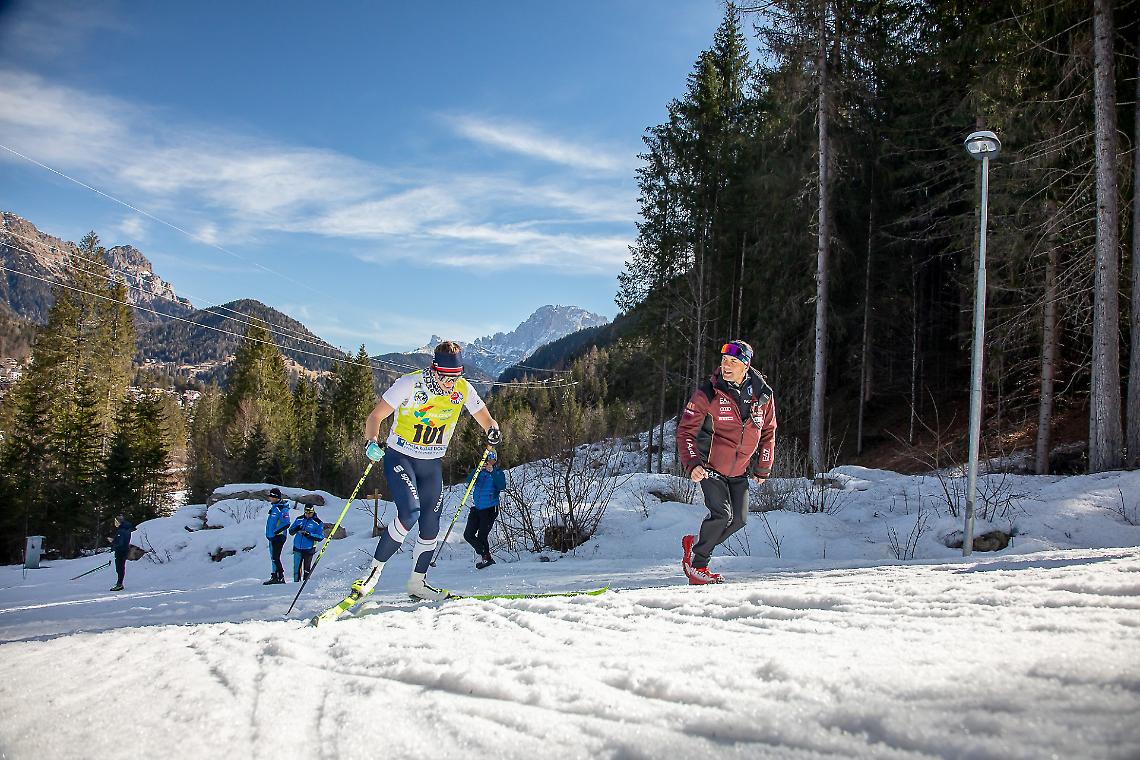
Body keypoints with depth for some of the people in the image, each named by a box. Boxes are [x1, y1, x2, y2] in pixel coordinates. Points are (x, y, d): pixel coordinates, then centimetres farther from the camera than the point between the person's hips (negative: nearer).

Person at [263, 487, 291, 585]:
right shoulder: (274, 506, 13)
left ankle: (281, 577, -7)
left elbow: (286, 524, -24)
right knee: (273, 557, 14)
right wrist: (269, 533, 21)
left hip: (278, 536, -10)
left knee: (275, 557, -11)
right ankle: (274, 576, 21)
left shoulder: (282, 508, -17)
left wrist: (275, 532, -19)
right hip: (273, 537, 10)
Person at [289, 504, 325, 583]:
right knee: (296, 568, 5)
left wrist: (310, 535, -23)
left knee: (307, 569, 6)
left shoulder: (317, 522, -6)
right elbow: (291, 532, 9)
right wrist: (296, 529, -14)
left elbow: (320, 537, -9)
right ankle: (296, 583, 15)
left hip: (308, 549, -3)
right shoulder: (299, 519, 6)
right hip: (297, 548, 3)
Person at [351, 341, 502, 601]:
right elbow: (375, 417, -15)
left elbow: (486, 419, 1)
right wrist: (372, 441, -35)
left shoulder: (463, 389, -8)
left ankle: (417, 583, 23)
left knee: (430, 528, 5)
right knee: (410, 514, -24)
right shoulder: (410, 384, -20)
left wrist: (493, 431, -23)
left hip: (432, 464, 5)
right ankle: (375, 569, -6)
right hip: (400, 458, -4)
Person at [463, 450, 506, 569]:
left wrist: (492, 471, -25)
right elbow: (470, 480, -9)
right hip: (476, 508, 4)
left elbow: (502, 486, -17)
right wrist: (479, 469, -24)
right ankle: (484, 554, 18)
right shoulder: (480, 472, 8)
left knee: (481, 536, -10)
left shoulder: (498, 473, 1)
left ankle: (486, 557, 10)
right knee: (468, 535, 1)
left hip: (490, 509, -4)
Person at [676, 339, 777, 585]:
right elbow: (686, 430, -11)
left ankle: (694, 544, 24)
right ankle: (696, 563, 2)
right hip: (710, 466, -5)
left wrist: (763, 468, 12)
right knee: (722, 514, -17)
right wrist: (692, 464, -23)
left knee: (739, 519, 3)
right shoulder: (708, 393, -15)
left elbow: (768, 431, 11)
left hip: (740, 471, 5)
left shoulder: (763, 395, -3)